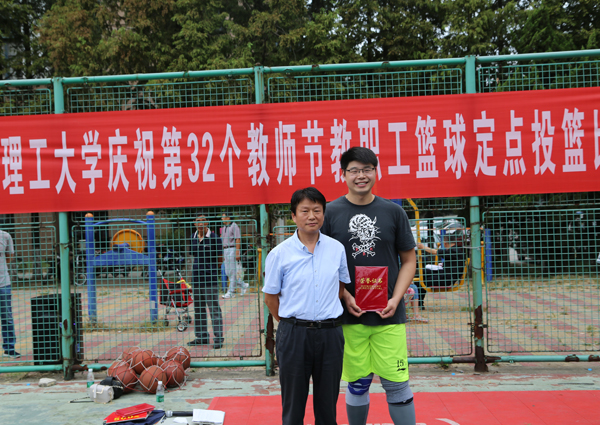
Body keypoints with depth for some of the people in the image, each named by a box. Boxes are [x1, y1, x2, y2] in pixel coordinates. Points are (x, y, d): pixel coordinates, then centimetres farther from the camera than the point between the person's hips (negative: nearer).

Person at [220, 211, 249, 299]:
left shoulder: (234, 226, -9)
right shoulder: (224, 228, 17)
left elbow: (238, 240, -14)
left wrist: (237, 253, -20)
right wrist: (222, 254, 17)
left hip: (233, 249, -9)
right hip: (225, 250, 9)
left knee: (232, 272, -5)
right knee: (227, 272, 7)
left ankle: (231, 292, -2)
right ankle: (243, 285, 19)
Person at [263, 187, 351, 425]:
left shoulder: (337, 249, 2)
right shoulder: (279, 254, -4)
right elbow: (271, 297, 4)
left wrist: (327, 316, 10)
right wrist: (292, 323, 2)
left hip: (330, 334, 2)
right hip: (294, 334, -2)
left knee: (328, 403, 12)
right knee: (293, 404, 7)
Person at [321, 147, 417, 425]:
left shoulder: (393, 211, 5)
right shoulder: (331, 212, 2)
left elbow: (409, 260, 8)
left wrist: (395, 299, -5)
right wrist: (345, 297, -8)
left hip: (389, 313, 1)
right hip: (349, 316, 0)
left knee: (397, 383, 0)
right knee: (357, 383, 8)